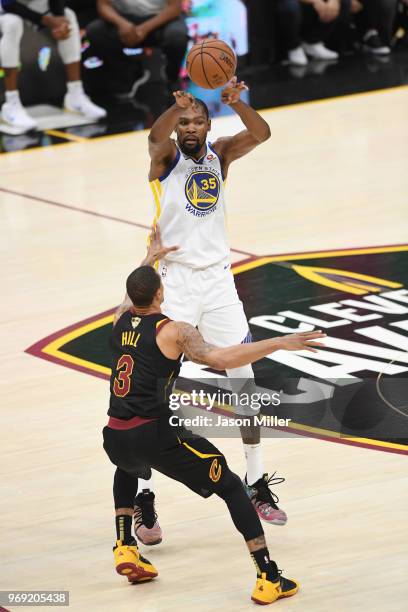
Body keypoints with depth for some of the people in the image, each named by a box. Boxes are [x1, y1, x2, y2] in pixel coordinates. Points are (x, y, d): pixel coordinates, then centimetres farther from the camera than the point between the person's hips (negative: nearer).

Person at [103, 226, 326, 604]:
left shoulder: (120, 320, 13)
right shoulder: (173, 332, -4)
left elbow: (133, 293, 39)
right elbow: (220, 359, -21)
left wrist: (151, 258, 55)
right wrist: (279, 344, -21)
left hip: (115, 438, 6)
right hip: (156, 435, -6)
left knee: (127, 468, 43)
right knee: (232, 488, 7)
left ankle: (125, 549, 31)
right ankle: (270, 579, -2)